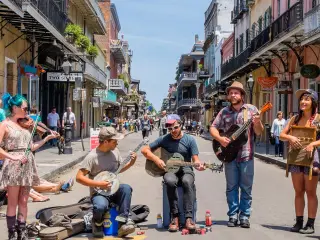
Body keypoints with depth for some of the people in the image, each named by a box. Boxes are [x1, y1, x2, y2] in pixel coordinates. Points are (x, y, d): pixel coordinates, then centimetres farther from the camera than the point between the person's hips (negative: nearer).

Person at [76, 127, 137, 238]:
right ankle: (98, 224, 0)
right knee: (101, 206, -37)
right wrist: (98, 184, -23)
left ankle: (123, 222, -22)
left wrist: (130, 163, 0)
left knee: (126, 188, -29)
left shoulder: (115, 151, 3)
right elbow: (79, 177, -18)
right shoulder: (92, 156, -16)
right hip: (99, 192, -5)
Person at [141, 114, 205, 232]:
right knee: (170, 181, -36)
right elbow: (145, 150, 5)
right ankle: (175, 217, -26)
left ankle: (188, 218, -33)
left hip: (185, 169, 0)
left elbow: (195, 158, -2)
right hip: (169, 169, 0)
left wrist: (198, 164, -26)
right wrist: (156, 159, -11)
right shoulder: (164, 139, 2)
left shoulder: (190, 140, 1)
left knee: (187, 182, -36)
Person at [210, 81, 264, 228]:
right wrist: (220, 138, -12)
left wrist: (257, 123, -22)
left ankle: (244, 216, 14)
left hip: (246, 155, -1)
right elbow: (213, 128, 7)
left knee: (246, 187, 4)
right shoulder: (224, 112, 6)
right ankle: (233, 215, 17)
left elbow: (258, 132, -1)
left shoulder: (251, 109, 0)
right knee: (231, 187, 8)